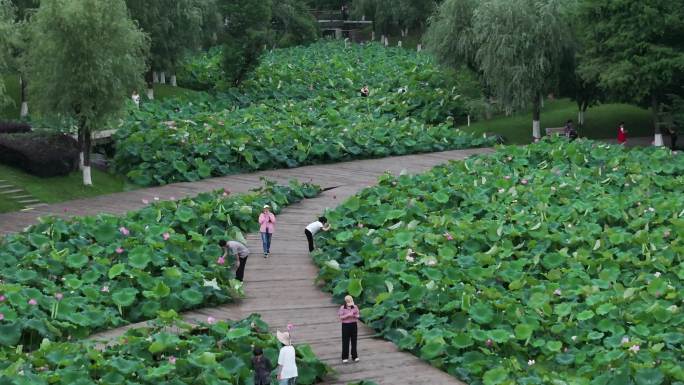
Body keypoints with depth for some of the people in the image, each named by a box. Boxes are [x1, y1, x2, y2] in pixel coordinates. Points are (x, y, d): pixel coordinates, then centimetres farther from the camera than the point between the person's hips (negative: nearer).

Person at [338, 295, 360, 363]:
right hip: (345, 325, -2)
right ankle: (345, 358, 7)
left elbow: (358, 316, 6)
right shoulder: (342, 308, -7)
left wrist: (354, 315, -16)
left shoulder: (355, 307, -1)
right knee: (345, 342, 1)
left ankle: (354, 356, 16)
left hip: (353, 325, 2)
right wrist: (348, 315, -20)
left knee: (354, 341, 7)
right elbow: (341, 317, -7)